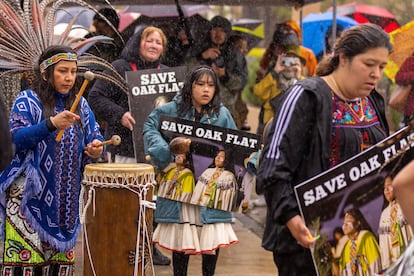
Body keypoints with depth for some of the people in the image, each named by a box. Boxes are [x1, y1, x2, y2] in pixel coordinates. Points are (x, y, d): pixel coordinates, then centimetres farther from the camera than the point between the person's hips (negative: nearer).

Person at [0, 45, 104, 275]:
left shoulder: (80, 105, 13)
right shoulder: (28, 101, -2)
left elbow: (94, 138, 15)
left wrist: (95, 150, -9)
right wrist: (52, 123, -28)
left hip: (67, 197, 5)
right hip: (30, 194, -5)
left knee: (61, 257, 3)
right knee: (26, 255, -11)